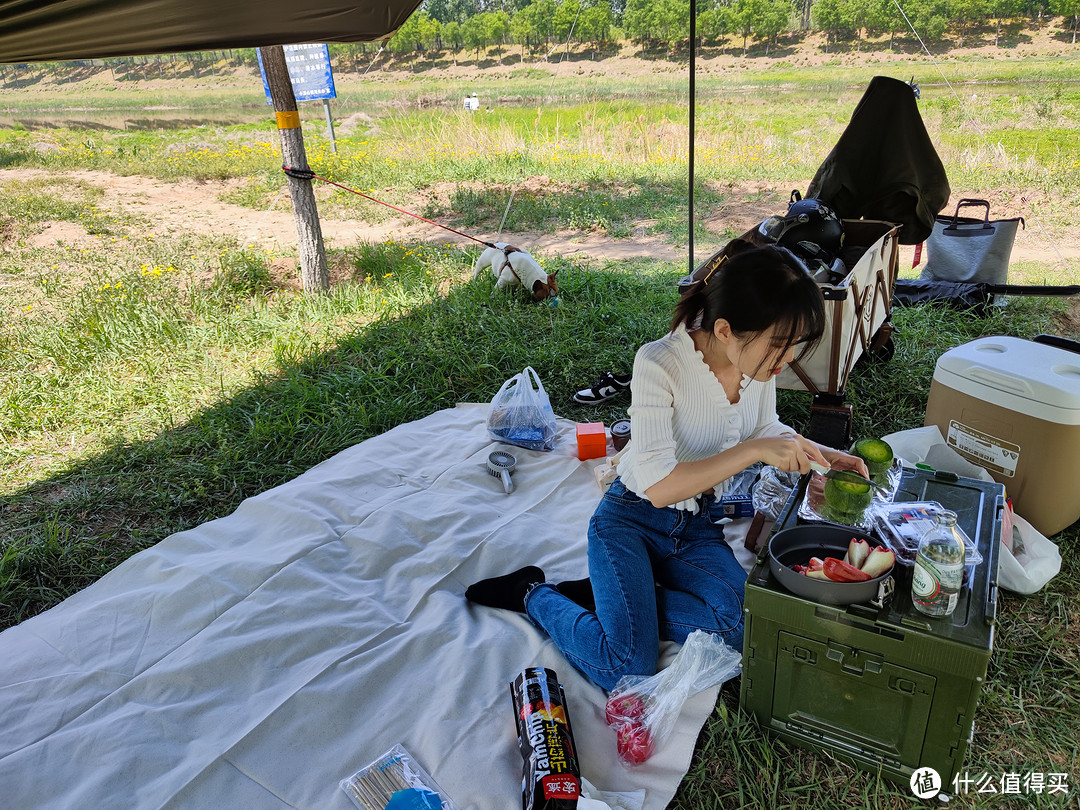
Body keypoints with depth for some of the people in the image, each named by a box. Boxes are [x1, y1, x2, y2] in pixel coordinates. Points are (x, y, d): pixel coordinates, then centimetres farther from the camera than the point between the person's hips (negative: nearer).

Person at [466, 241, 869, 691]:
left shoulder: (760, 358, -9)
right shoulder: (660, 364, -28)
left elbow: (764, 427, 12)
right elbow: (658, 486, -29)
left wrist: (813, 453, -7)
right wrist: (754, 450, -32)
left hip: (699, 526, 6)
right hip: (632, 520, -6)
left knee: (740, 629, -21)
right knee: (628, 667, -19)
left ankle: (608, 597, 1)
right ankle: (533, 594, 8)